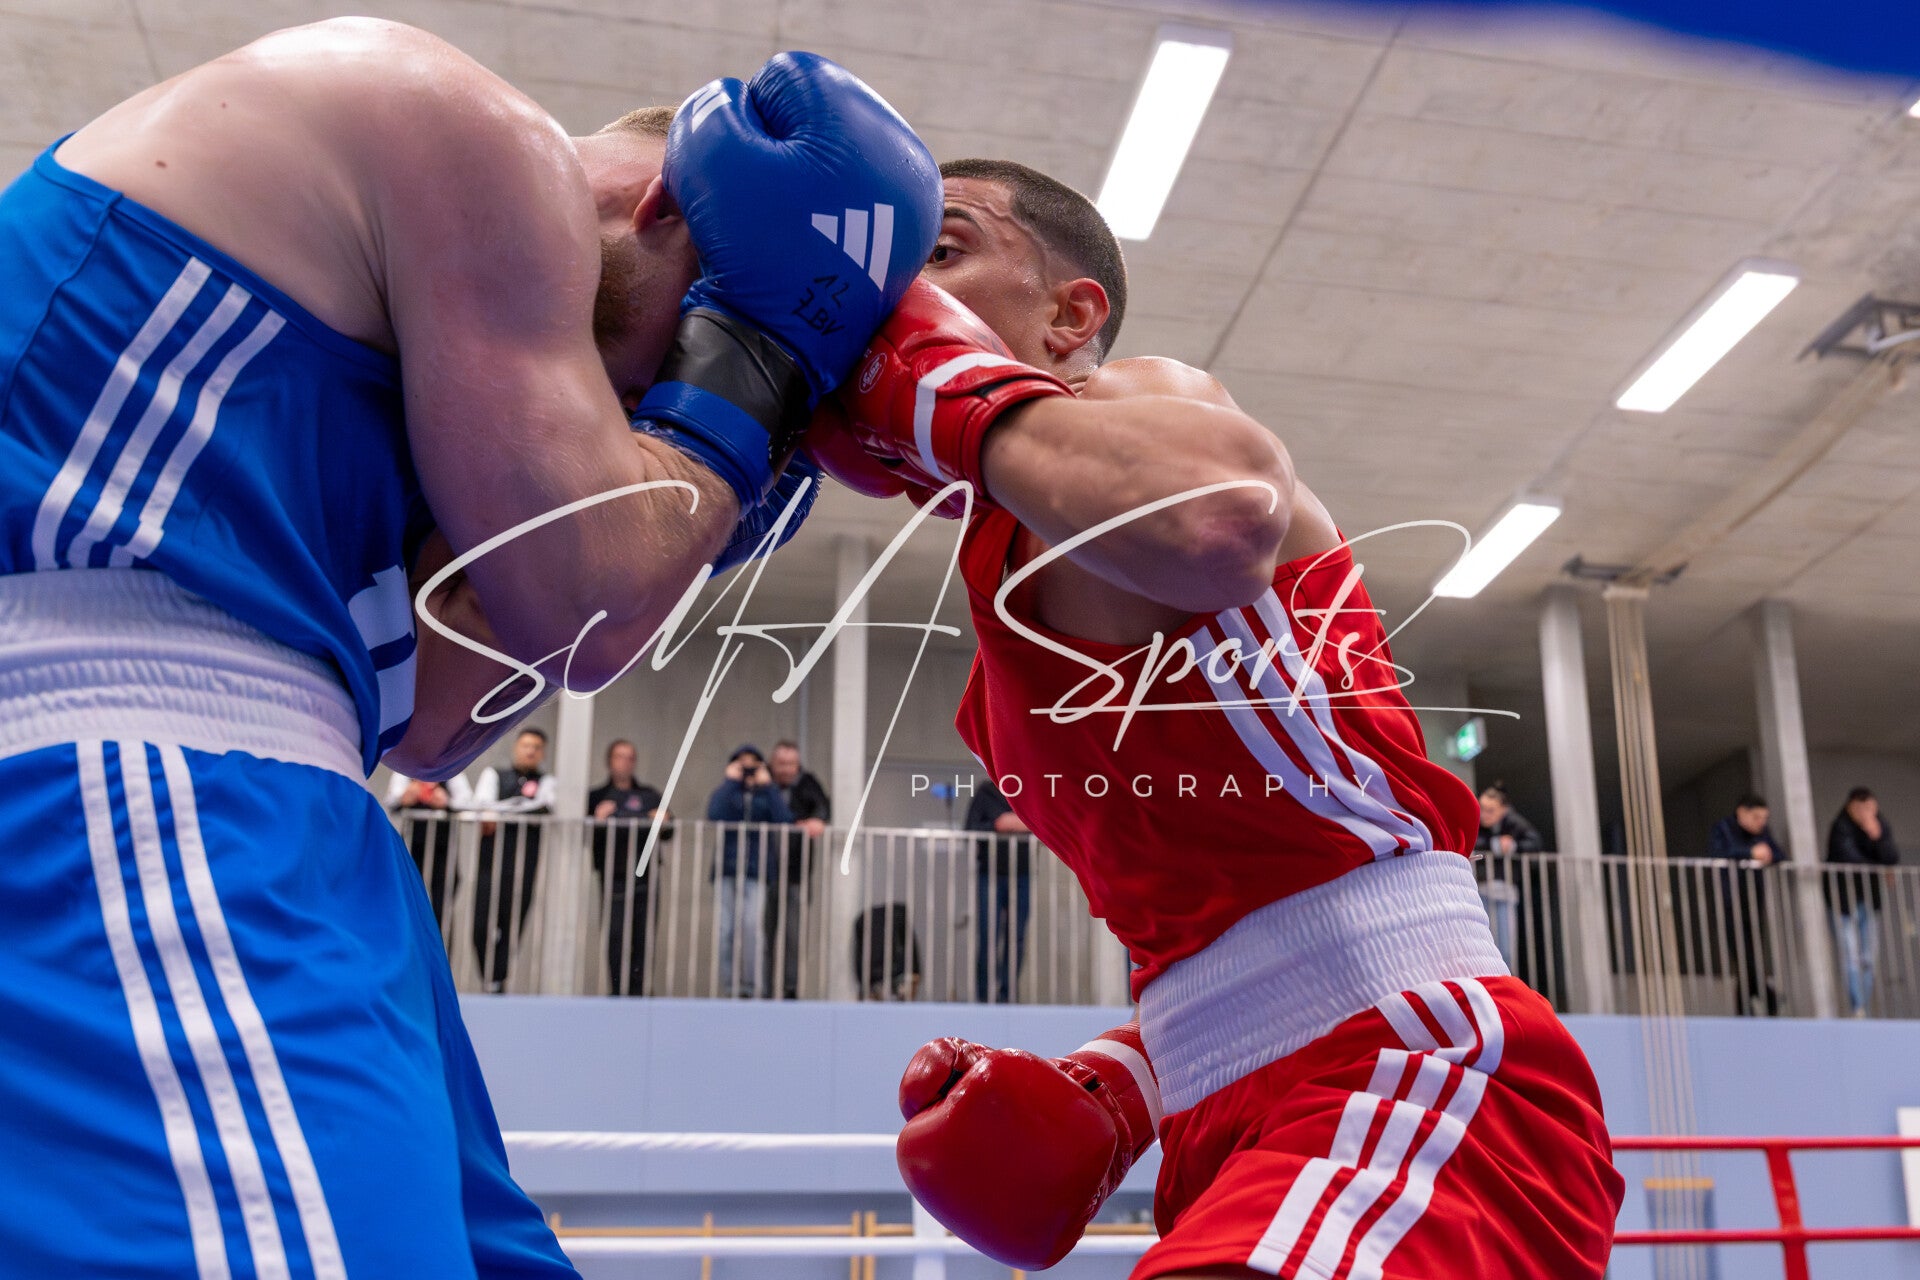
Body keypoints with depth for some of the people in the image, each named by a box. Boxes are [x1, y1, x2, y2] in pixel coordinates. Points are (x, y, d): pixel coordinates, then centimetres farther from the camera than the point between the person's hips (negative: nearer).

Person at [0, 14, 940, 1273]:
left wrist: (698, 510, 21)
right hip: (124, 779, -10)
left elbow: (427, 721, 21)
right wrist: (738, 381, 7)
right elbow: (581, 611, -9)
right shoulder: (478, 130, -2)